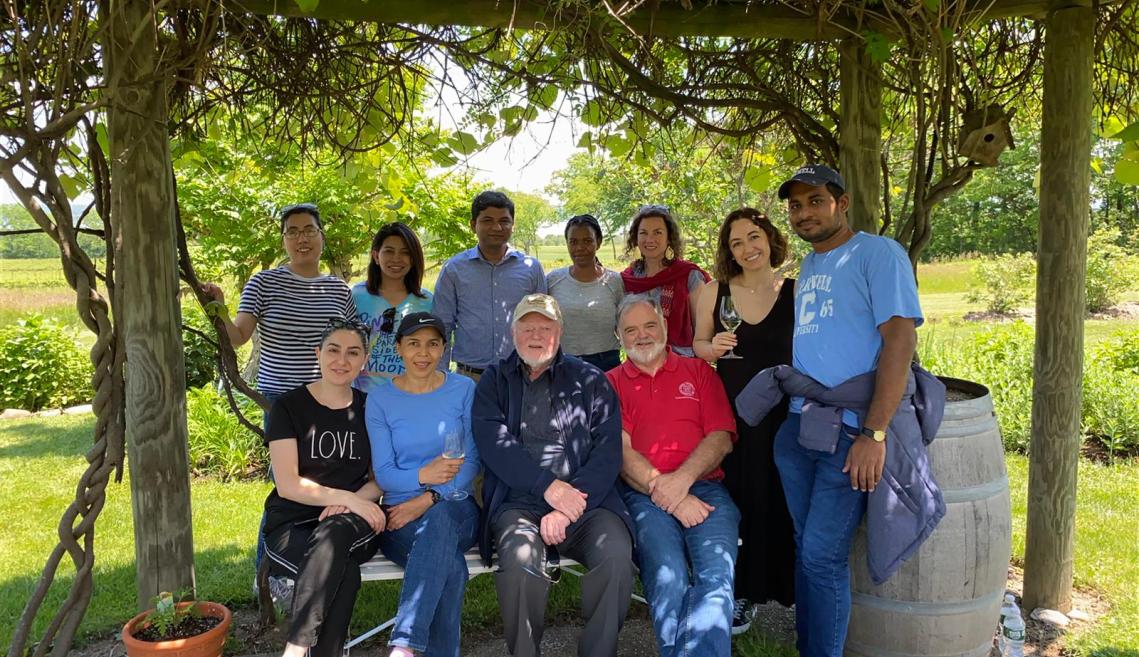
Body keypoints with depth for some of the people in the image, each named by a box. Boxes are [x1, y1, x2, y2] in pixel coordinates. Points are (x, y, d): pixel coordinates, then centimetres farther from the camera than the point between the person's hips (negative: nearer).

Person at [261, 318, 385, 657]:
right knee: (345, 573, -35)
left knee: (333, 533, -36)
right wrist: (347, 497, -21)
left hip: (353, 527, 2)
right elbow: (287, 484, -9)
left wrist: (349, 504, -12)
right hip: (293, 525, -2)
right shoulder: (289, 406, -1)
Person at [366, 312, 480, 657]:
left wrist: (428, 499, -15)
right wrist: (422, 475, -23)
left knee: (438, 521, -39)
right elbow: (383, 473, -1)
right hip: (401, 515, 0)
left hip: (455, 506, 0)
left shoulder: (463, 389, 4)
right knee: (450, 564, -35)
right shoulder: (380, 400, 4)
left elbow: (472, 461, 0)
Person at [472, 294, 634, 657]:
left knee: (616, 553, -29)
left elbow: (608, 451, 2)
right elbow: (495, 444, -1)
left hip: (584, 502, 1)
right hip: (518, 502, 0)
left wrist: (569, 507, -12)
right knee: (520, 558, -32)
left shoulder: (590, 380, 13)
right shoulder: (494, 381, 15)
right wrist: (549, 486, -15)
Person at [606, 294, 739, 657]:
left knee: (716, 574, -28)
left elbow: (722, 437, 8)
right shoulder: (612, 383, 16)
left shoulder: (698, 371, 19)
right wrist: (670, 497, -10)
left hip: (704, 488, 1)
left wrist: (682, 480, -10)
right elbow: (620, 451, 3)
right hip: (644, 495, -1)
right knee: (668, 577, -30)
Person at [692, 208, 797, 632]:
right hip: (730, 410, 1)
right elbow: (698, 347, 8)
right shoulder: (714, 292, 0)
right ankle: (743, 591, 25)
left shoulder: (796, 292, -2)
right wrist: (713, 347, -13)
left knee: (782, 501, 6)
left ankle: (785, 586, 26)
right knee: (737, 502, 8)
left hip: (783, 411, -1)